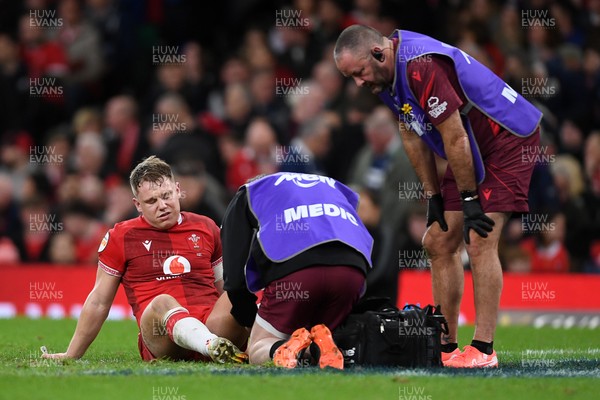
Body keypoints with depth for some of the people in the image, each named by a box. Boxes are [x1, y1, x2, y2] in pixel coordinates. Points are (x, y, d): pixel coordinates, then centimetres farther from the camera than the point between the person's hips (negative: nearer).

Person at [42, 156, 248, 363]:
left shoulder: (206, 228, 20)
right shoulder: (121, 237, 13)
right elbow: (99, 302, 18)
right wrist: (71, 355, 19)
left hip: (212, 326, 3)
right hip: (162, 343, -3)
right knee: (162, 302, -37)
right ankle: (216, 347, -62)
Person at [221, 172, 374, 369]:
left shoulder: (246, 195, 31)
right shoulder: (334, 187, 42)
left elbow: (234, 278, 23)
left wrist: (252, 321, 38)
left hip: (293, 270, -3)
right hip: (353, 269, 3)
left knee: (258, 352, 15)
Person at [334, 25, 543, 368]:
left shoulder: (421, 66, -30)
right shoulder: (388, 73, 0)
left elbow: (455, 138, -26)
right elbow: (411, 132, 11)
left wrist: (469, 199, -18)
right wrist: (433, 195, 9)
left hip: (509, 141, -10)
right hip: (473, 152, 10)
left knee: (479, 242, -17)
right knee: (439, 243, 8)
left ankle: (484, 350, -14)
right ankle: (446, 345, 13)